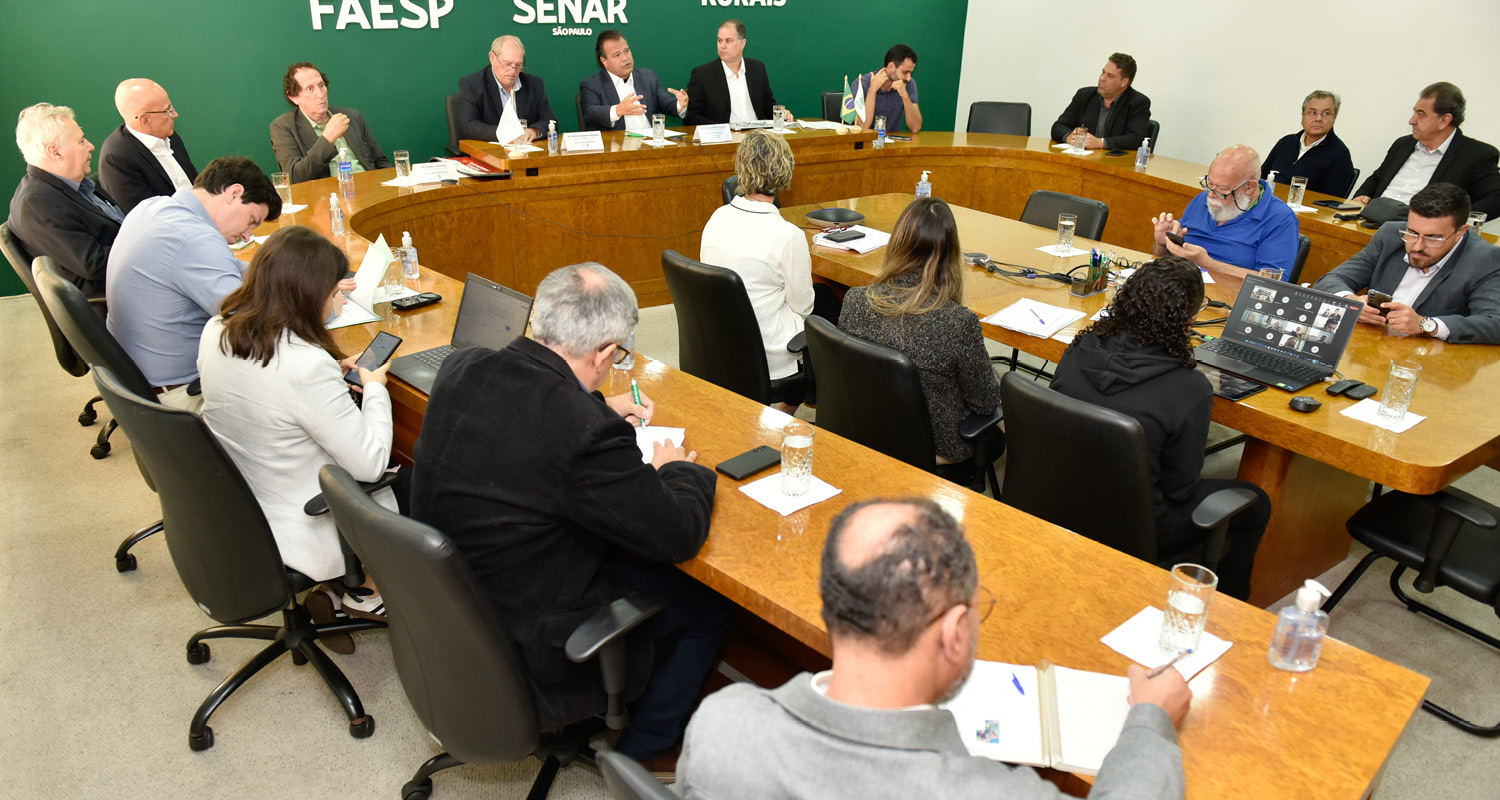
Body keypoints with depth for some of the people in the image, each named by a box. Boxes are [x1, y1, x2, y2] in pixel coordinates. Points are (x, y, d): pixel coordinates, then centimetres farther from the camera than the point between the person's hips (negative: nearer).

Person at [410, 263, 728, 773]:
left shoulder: (460, 367, -10)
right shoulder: (587, 432, -33)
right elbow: (680, 536, -21)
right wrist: (678, 469, -2)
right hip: (523, 641, -8)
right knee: (706, 606, 10)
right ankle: (644, 750, 30)